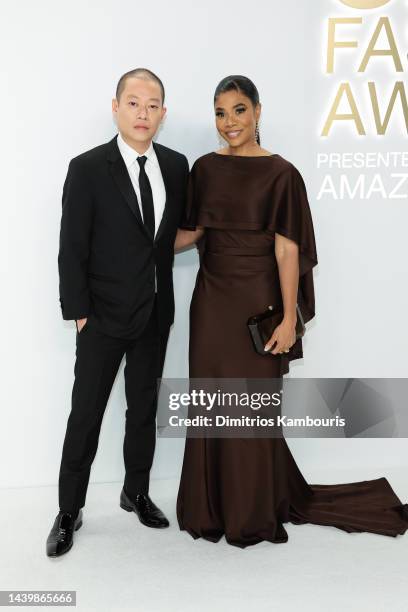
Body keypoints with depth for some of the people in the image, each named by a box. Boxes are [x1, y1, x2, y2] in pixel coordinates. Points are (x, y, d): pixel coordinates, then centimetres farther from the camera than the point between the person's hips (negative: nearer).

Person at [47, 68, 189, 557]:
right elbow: (72, 249, -10)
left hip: (155, 314, 4)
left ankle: (136, 493, 35)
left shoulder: (176, 165, 1)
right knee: (85, 415, 4)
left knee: (144, 410, 16)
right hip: (104, 315, -4)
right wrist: (78, 312, -10)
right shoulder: (87, 169, -11)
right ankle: (69, 512, 21)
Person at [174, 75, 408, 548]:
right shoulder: (205, 168, 6)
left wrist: (289, 319, -15)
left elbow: (287, 250, -12)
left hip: (257, 301, -5)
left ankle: (254, 512, 25)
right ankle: (210, 505, 29)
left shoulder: (280, 173, -8)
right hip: (211, 299, 5)